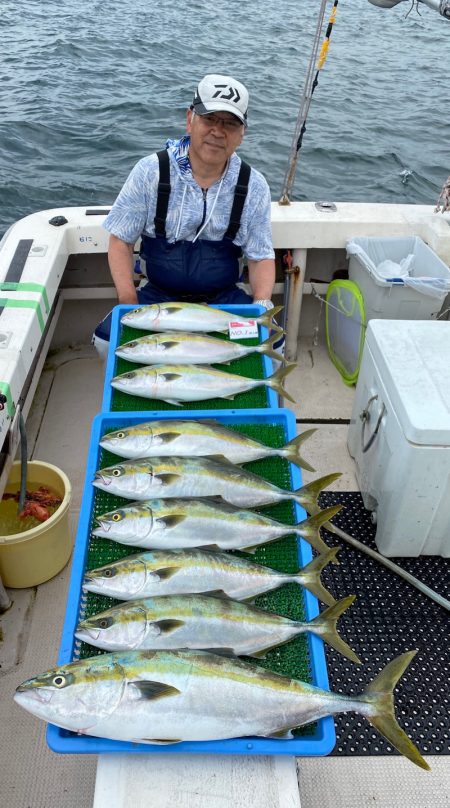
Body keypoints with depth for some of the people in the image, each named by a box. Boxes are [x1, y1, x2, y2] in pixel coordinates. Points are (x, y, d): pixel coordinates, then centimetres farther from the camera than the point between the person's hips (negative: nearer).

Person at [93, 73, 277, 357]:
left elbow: (261, 257, 3)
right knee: (108, 341, -25)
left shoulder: (254, 185, -2)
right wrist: (130, 303, -16)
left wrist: (262, 305, -17)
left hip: (224, 298, 1)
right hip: (157, 295, 0)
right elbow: (121, 240, -2)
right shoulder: (150, 171, -6)